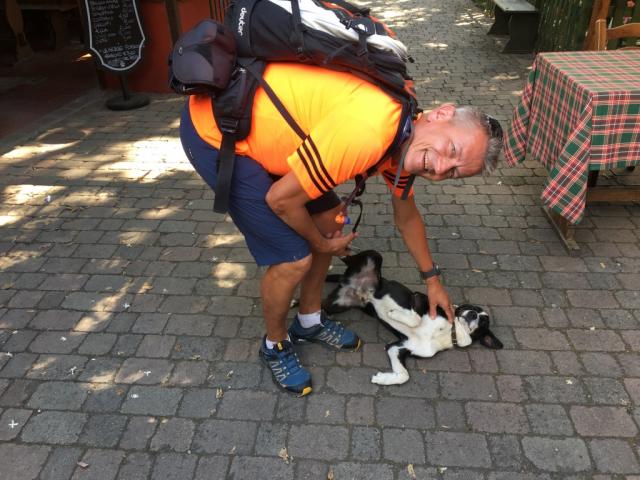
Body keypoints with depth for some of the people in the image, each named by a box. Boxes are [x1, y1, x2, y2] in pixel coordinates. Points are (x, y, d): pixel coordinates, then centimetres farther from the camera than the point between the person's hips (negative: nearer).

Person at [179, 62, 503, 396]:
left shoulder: (404, 142, -1)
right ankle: (276, 344, 22)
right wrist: (322, 243, -2)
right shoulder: (370, 132, -32)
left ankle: (310, 321, 34)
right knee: (294, 258, -8)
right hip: (216, 132, -9)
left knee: (327, 218, 13)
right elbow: (281, 199, -21)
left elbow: (406, 216, 18)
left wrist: (432, 280, 26)